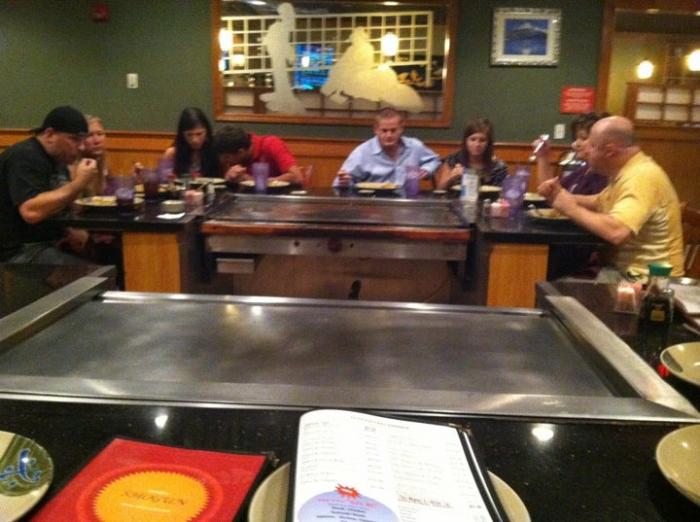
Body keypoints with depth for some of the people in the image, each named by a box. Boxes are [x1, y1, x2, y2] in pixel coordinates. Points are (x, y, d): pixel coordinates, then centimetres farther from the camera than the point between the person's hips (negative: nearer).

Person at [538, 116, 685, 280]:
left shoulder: (642, 176, -24)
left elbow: (616, 232, -36)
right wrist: (562, 196, 3)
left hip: (646, 277, -9)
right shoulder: (626, 170, 7)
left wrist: (572, 209, -21)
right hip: (623, 265, 9)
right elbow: (599, 202, 23)